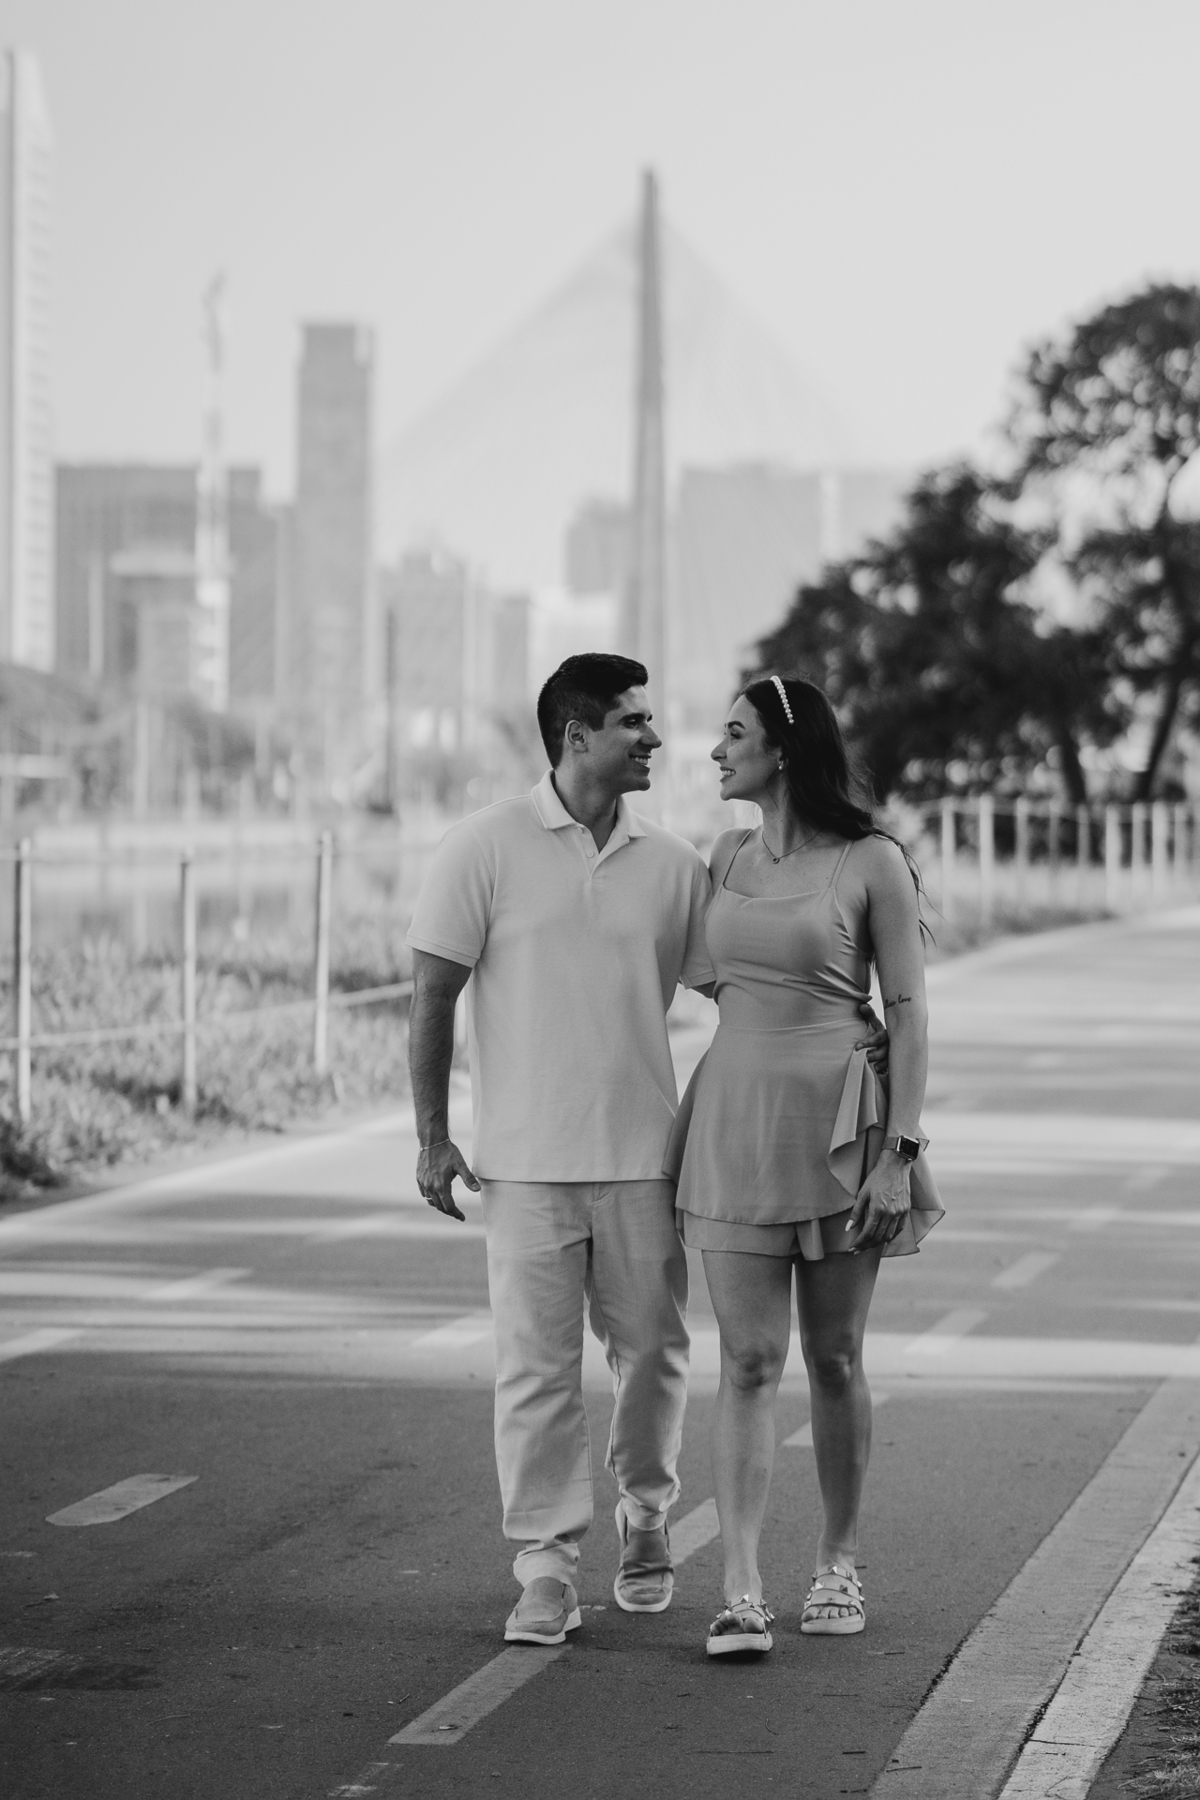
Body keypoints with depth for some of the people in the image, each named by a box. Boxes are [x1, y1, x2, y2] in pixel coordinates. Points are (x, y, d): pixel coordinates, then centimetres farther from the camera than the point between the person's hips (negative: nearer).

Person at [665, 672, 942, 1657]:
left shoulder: (873, 864, -6)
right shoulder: (726, 857, 8)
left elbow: (908, 1011, -6)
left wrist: (901, 1149, -11)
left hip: (838, 1126, -3)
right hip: (734, 1120, 3)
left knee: (834, 1357, 7)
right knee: (750, 1360, -5)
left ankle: (840, 1564, 22)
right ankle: (743, 1592, -11)